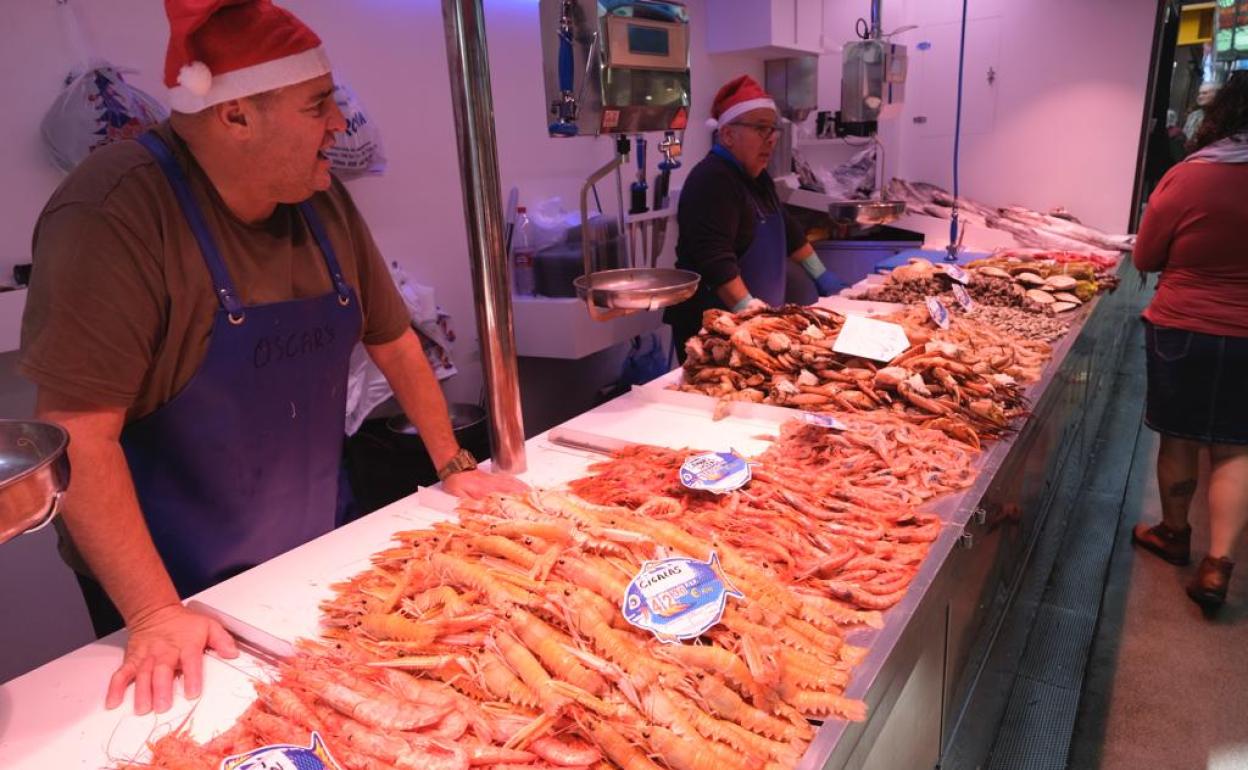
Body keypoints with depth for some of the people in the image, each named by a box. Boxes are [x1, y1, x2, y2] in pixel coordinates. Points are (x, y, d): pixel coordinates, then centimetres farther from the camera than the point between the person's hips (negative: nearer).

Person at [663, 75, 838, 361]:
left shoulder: (756, 176, 12)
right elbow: (716, 261, -29)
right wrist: (749, 311, -36)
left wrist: (820, 275, 25)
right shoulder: (711, 181, -19)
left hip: (755, 322, 9)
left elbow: (786, 228, 24)